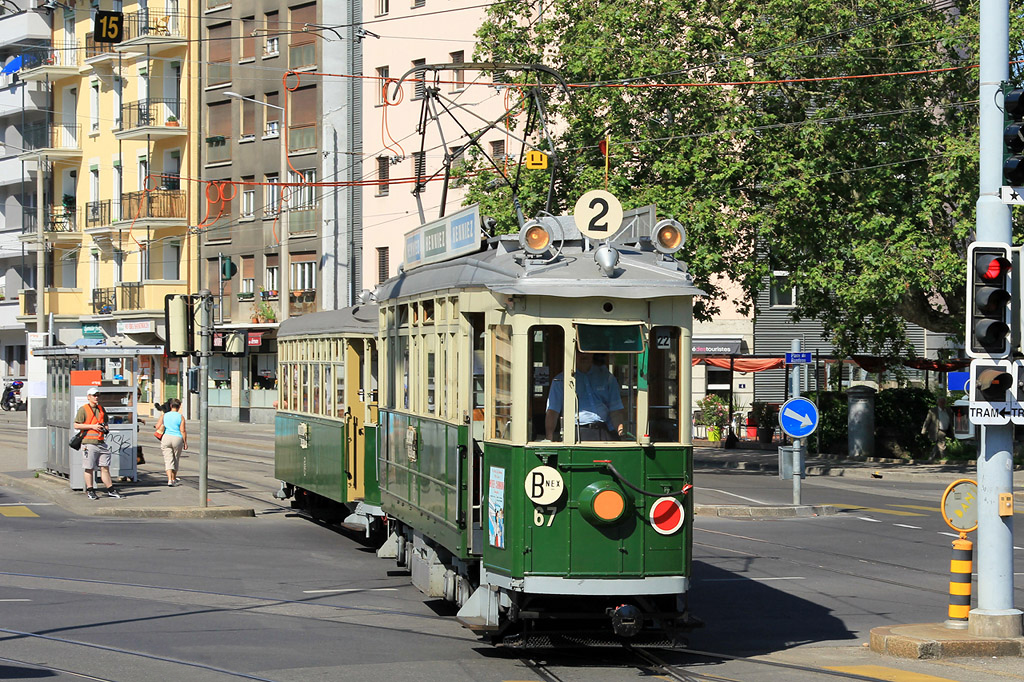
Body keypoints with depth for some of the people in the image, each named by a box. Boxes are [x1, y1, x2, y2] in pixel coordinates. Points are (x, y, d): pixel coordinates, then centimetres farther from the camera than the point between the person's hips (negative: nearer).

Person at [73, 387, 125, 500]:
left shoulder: (101, 408, 18)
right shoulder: (83, 409, -2)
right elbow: (76, 425, -8)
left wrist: (105, 428, 7)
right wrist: (92, 426, -14)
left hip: (101, 442, 6)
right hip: (89, 443, -6)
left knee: (105, 467, 6)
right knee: (89, 468, -2)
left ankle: (111, 491, 8)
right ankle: (90, 491, 6)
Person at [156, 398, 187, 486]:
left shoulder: (164, 416, 3)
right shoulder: (181, 417, -2)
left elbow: (157, 427, -2)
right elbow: (183, 431, -6)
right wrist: (185, 442, 0)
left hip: (165, 439, 1)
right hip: (177, 439, -1)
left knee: (168, 460, -2)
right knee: (176, 460, 16)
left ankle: (169, 480, -18)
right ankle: (174, 479, 26)